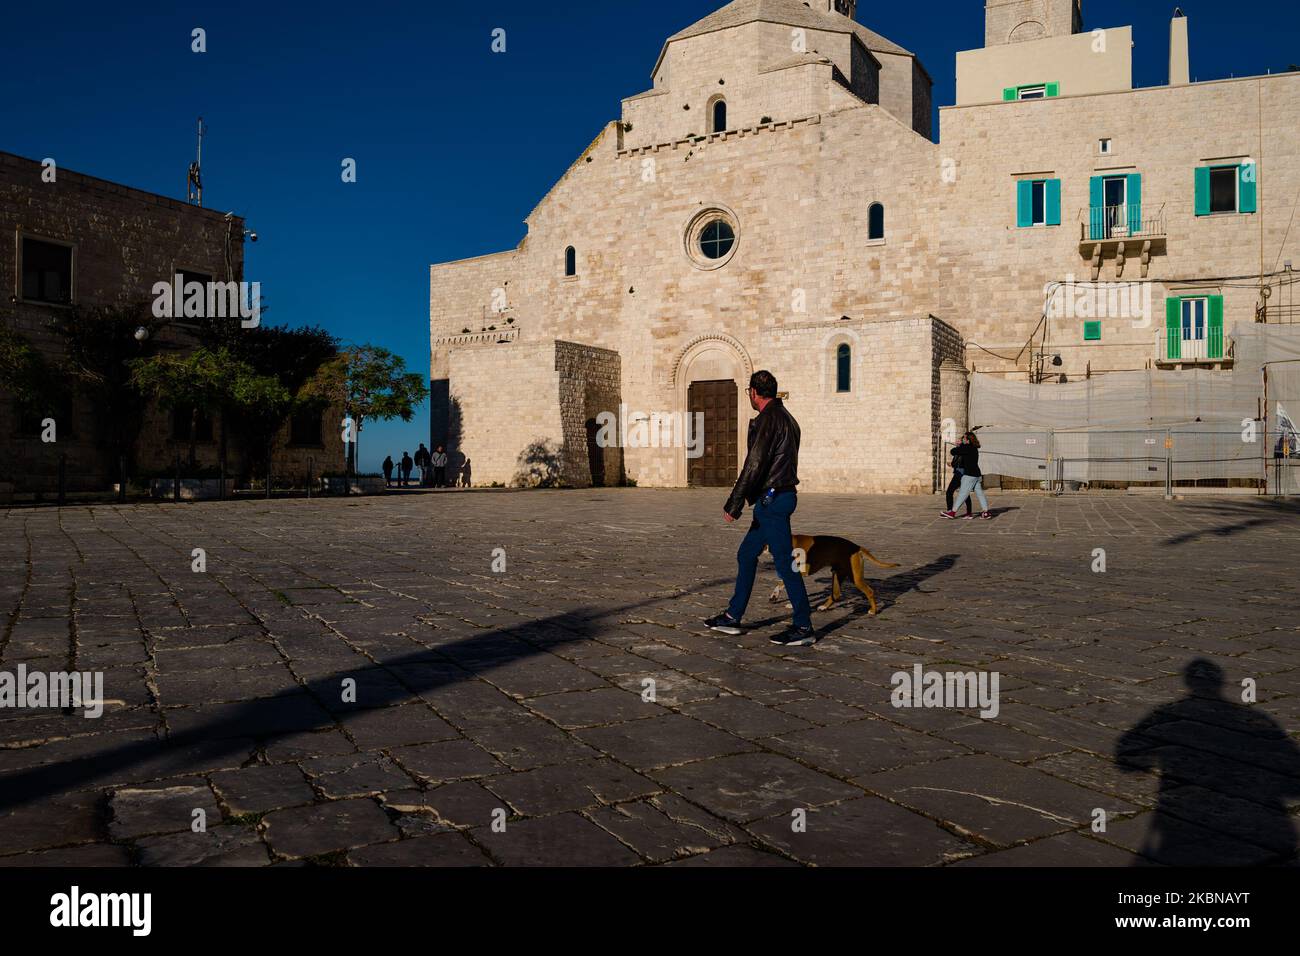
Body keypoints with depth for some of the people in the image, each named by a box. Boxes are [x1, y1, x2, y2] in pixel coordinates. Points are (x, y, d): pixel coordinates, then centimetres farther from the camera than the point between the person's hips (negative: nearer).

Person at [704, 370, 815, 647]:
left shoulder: (769, 419, -15)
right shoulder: (786, 418, 16)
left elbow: (754, 466, -20)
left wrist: (733, 506, -16)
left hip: (771, 499, -10)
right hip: (781, 497, 10)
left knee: (785, 562, -5)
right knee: (746, 555, 15)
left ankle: (803, 627, 1)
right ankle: (732, 617, 21)